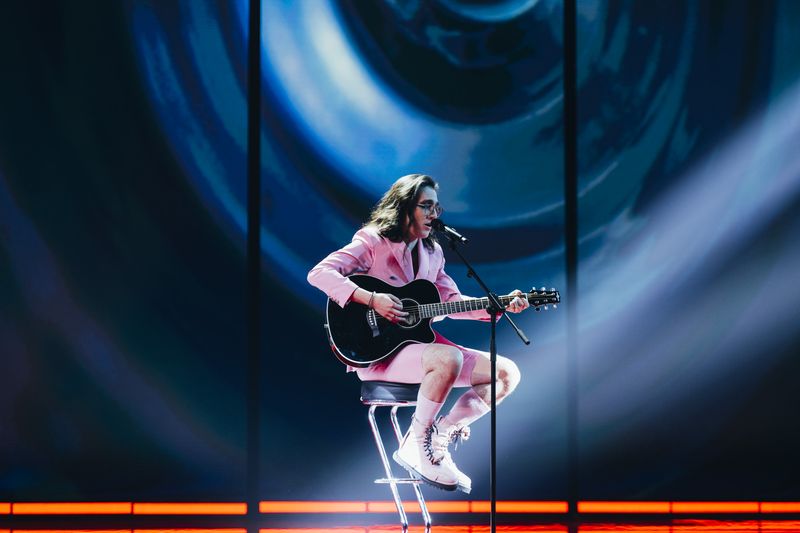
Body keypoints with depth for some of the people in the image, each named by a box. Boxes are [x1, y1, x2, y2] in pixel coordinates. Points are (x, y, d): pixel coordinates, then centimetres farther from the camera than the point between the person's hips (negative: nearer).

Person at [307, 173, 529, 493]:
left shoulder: (432, 252, 14)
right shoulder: (374, 242, -7)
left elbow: (452, 301, 15)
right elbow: (319, 273, -18)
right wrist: (372, 300, -28)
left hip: (419, 340, 8)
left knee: (507, 373, -4)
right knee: (448, 358, -37)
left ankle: (440, 435, -3)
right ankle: (416, 446, -18)